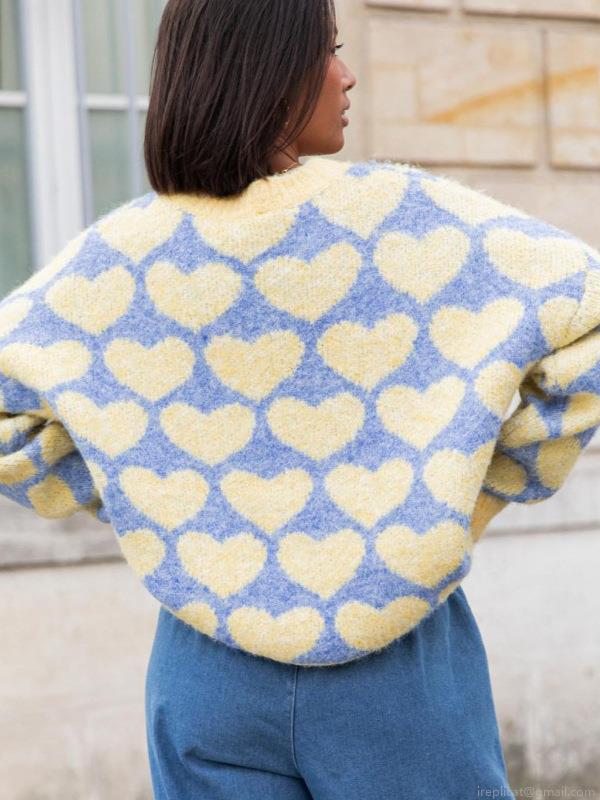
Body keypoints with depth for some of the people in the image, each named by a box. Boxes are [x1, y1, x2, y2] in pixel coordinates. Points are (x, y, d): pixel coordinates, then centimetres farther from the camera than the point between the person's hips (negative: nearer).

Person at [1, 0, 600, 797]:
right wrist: (484, 491, -4)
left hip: (210, 673, 3)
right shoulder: (400, 213, -12)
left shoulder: (119, 253, -4)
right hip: (401, 669, -2)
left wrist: (125, 492, 6)